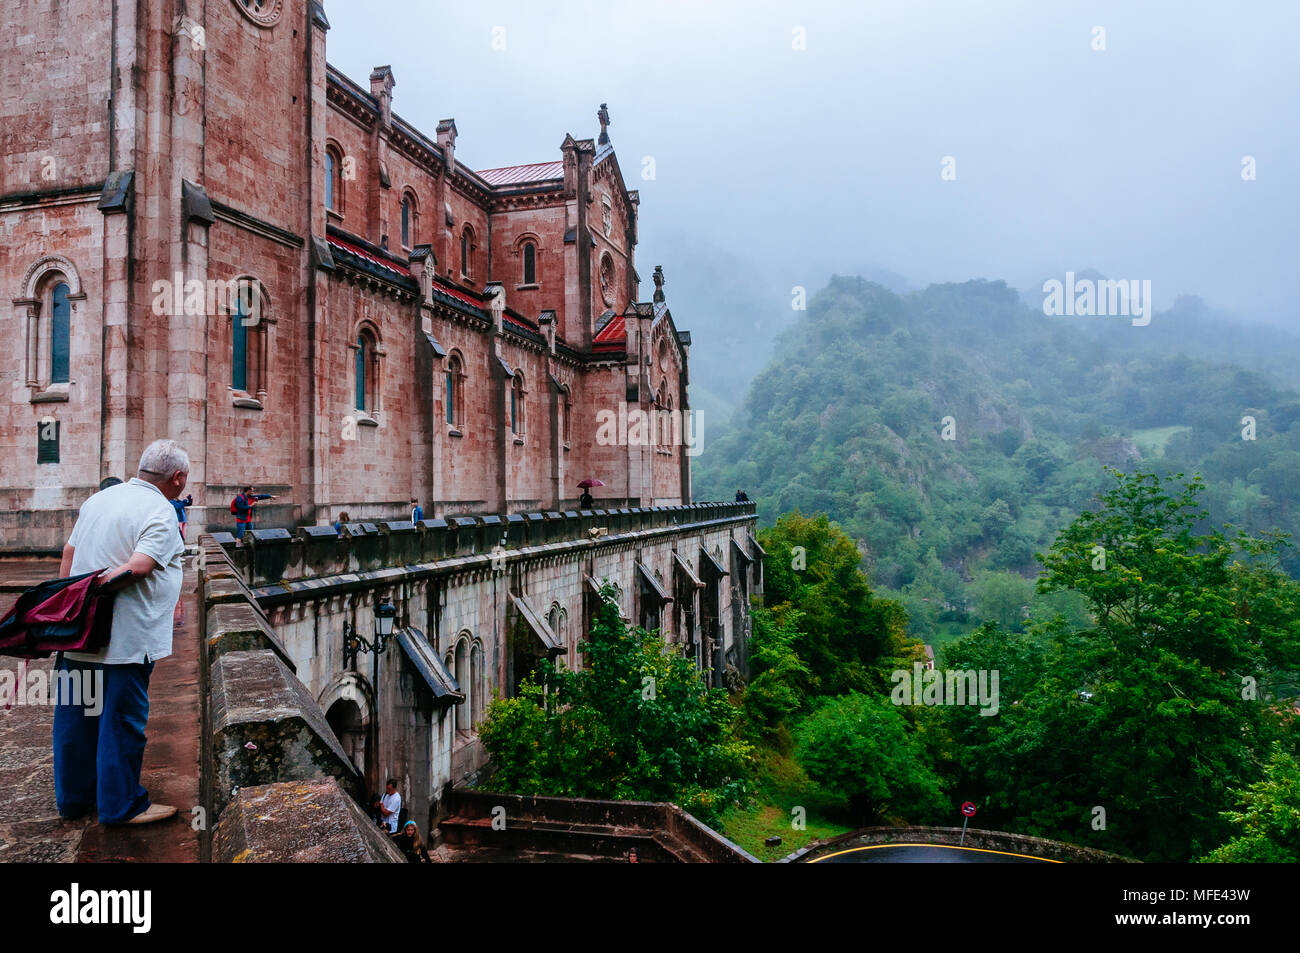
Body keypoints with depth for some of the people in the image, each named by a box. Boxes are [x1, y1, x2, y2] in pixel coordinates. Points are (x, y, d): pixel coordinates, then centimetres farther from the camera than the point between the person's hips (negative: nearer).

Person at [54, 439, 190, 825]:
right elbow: (139, 565, -24)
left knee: (75, 714, 17)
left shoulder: (98, 499, 13)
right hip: (126, 637, -8)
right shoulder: (160, 512, -12)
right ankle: (121, 805, 14)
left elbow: (69, 553, 15)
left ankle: (73, 797, 32)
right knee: (122, 720, 3)